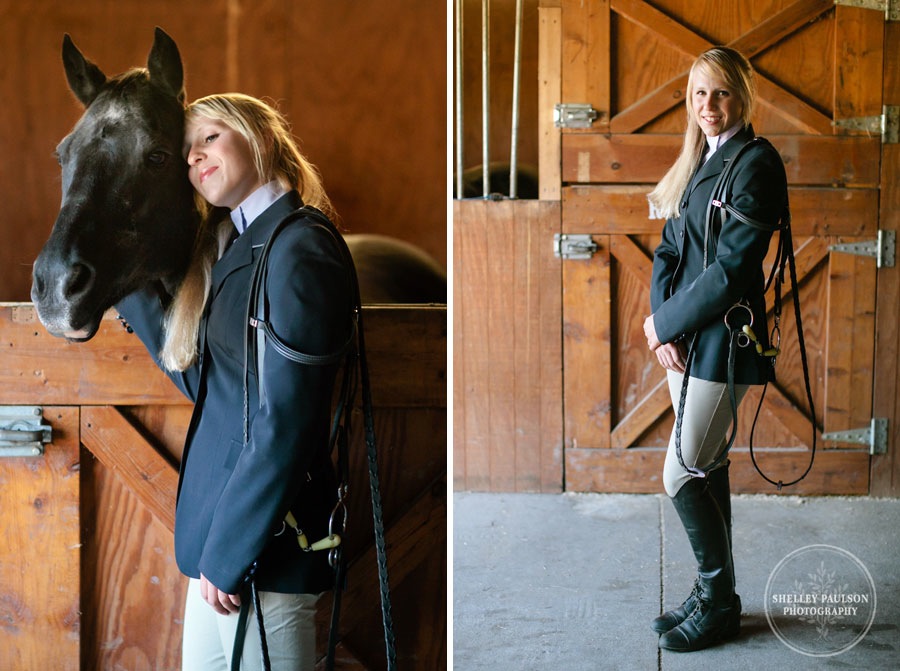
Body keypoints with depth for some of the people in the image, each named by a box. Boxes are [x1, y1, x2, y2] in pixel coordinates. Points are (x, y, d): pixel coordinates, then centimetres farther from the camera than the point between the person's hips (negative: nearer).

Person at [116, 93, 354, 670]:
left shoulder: (299, 249, -15)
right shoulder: (236, 250, 15)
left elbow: (285, 422, -20)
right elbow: (199, 378, 17)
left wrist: (228, 553, -18)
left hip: (263, 541, -9)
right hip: (221, 536, 9)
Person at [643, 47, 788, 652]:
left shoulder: (756, 163, -14)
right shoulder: (698, 163, 14)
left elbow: (732, 268, -20)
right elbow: (668, 250, 11)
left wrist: (664, 322, -13)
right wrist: (664, 321, -5)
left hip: (722, 341, -8)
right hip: (685, 339, 8)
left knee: (682, 476, -6)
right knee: (707, 471, 14)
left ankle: (719, 604, 9)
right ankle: (712, 595, 24)